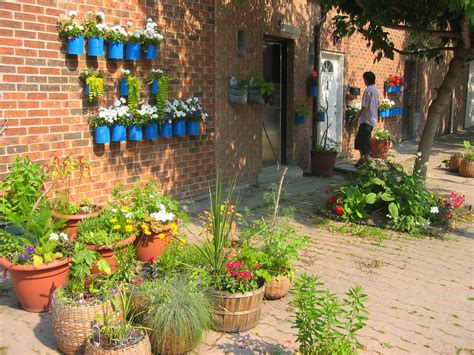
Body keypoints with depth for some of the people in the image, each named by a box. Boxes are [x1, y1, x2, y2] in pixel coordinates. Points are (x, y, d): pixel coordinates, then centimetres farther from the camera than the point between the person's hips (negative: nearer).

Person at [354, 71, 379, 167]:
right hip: (373, 119, 9)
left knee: (365, 141, -4)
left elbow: (364, 107, -20)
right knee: (359, 139, 17)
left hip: (366, 120, -9)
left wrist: (357, 117, -12)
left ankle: (368, 160, -2)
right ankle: (362, 158, 22)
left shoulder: (368, 90, -16)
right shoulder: (375, 90, 11)